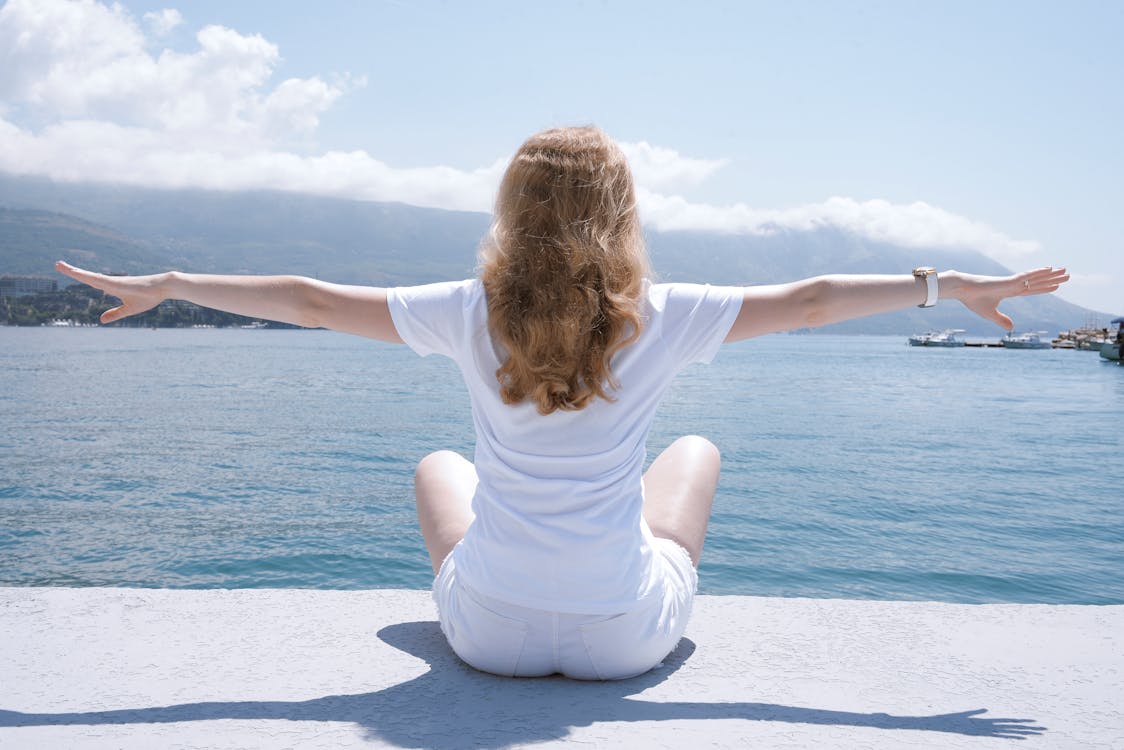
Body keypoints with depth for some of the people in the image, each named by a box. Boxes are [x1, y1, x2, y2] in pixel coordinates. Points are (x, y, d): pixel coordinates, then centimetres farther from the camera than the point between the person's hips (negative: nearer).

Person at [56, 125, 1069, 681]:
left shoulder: (472, 316, -12)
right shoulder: (662, 320, -13)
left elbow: (311, 302, -5)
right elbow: (810, 302, -4)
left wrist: (166, 284, 7)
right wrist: (950, 284, 8)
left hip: (490, 630, 1)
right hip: (627, 638, 0)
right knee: (696, 450, 27)